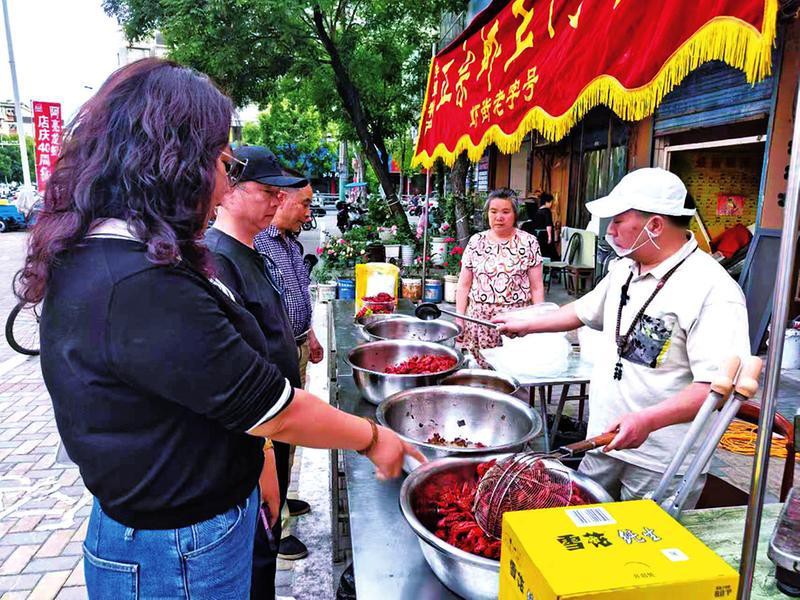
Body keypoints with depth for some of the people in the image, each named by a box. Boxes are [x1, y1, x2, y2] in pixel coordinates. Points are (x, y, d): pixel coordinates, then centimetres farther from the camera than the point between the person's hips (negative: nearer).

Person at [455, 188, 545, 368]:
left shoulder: (528, 243, 3)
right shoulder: (476, 242, 8)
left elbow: (537, 288, 4)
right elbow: (464, 286, 9)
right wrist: (459, 320, 4)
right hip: (479, 320, 2)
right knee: (478, 368, -1)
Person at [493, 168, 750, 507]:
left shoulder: (712, 290, -21)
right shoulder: (624, 269, 6)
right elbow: (585, 311, 22)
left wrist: (648, 420, -34)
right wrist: (526, 325, 23)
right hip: (606, 441, 8)